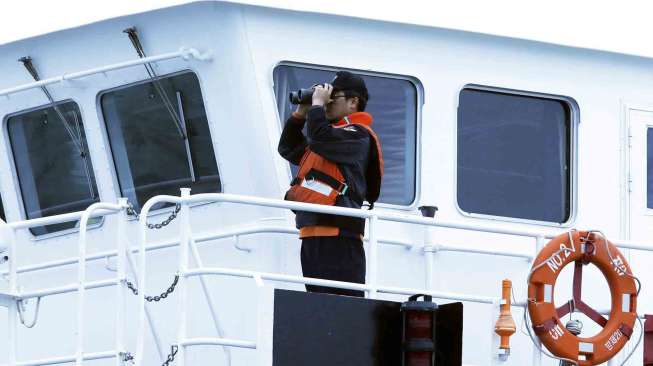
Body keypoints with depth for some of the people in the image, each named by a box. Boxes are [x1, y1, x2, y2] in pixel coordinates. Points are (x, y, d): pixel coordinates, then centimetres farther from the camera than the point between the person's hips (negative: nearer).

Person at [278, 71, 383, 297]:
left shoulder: (357, 134, -3)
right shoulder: (334, 133, 26)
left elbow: (319, 138, -22)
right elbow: (288, 149, 34)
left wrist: (317, 104, -7)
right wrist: (300, 113, 23)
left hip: (337, 233, -10)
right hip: (314, 232, 10)